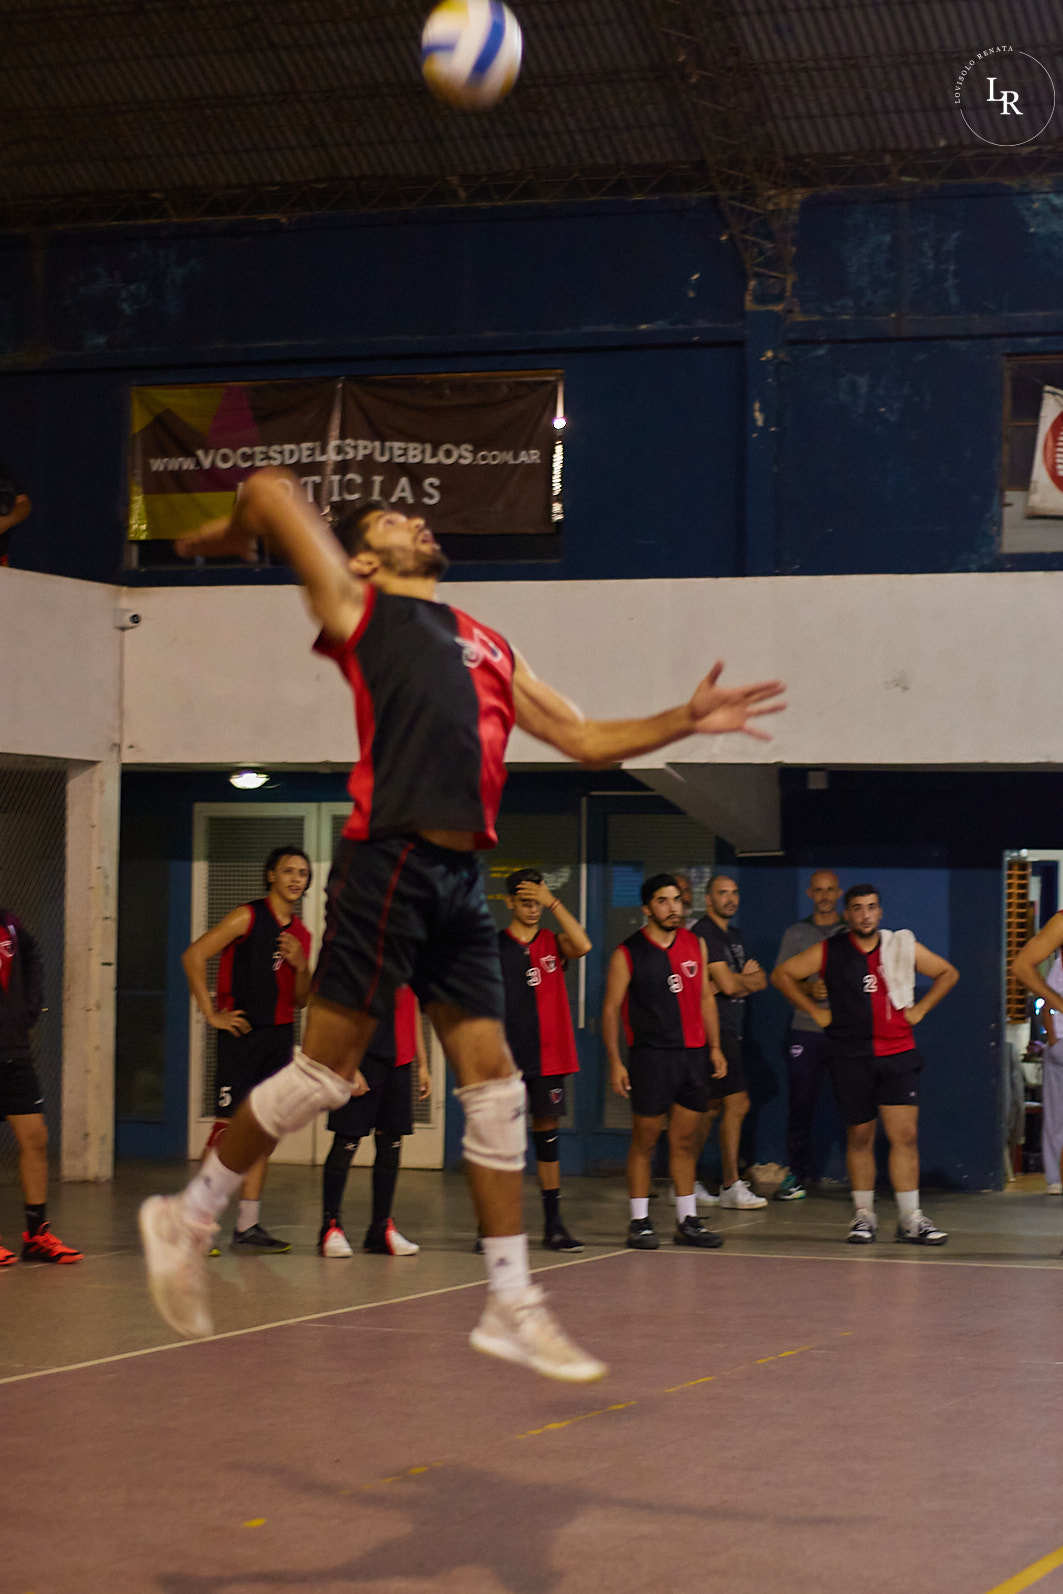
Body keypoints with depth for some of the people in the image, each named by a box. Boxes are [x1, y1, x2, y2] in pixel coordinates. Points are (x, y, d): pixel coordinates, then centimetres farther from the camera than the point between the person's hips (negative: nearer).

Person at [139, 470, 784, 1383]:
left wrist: (685, 721, 14)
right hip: (390, 863, -6)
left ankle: (511, 1307, 8)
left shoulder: (490, 648, 25)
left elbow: (586, 741, 24)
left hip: (461, 880, 6)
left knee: (494, 1084, 3)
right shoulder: (360, 609, 5)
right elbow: (272, 488, -2)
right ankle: (187, 1219, 16)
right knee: (326, 1071, -3)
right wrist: (231, 537, 17)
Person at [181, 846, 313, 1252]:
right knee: (228, 1127, -10)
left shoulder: (301, 933, 15)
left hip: (279, 1036, 7)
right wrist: (211, 1013, -12)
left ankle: (247, 1226, 11)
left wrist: (301, 965, -1)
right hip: (243, 1033, -7)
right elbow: (193, 956, -11)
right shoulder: (248, 917, -5)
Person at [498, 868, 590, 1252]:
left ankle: (553, 1224, 10)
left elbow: (582, 946, -15)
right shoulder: (492, 947, 2)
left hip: (548, 1058, 2)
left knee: (547, 1135, 6)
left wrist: (552, 902, -16)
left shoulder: (553, 943, 8)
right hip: (506, 1058, -2)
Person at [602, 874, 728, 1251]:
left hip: (692, 1052, 5)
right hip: (650, 1054, -5)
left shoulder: (695, 944, 10)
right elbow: (611, 1009, -3)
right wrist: (615, 1061, -10)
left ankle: (688, 1221, 15)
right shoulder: (628, 954, -4)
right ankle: (639, 1222, 7)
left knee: (685, 1141, 9)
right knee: (644, 1140, 0)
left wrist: (715, 1047, 12)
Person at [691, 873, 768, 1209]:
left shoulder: (733, 935, 19)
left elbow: (761, 980, 13)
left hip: (729, 1030, 10)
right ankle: (731, 1186, -7)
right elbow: (728, 983, -18)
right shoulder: (704, 933, -11)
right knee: (737, 1103, -11)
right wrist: (748, 979, 4)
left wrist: (739, 980, -8)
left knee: (713, 1107, 12)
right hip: (715, 1029, -10)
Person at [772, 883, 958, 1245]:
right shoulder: (829, 952, 1)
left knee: (905, 1135, -6)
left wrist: (919, 1009, 7)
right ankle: (863, 1216, 16)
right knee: (859, 1136, 5)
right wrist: (816, 1011, 2)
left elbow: (947, 973, 18)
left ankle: (911, 1219, -3)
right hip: (850, 1055, -1)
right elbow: (782, 975, 7)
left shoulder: (903, 947, 6)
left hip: (897, 1054, 1)